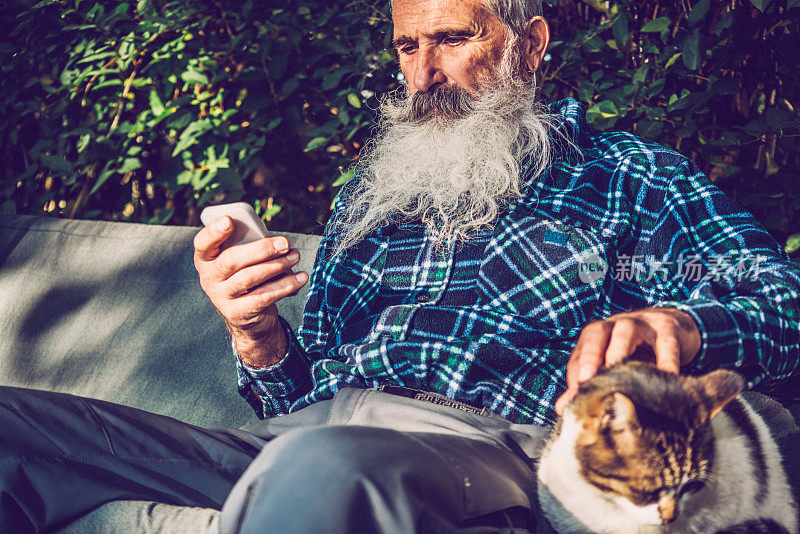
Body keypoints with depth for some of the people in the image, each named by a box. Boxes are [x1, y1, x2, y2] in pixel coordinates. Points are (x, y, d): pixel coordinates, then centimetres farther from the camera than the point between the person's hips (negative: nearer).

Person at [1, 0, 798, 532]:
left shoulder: (621, 174, 18)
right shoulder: (369, 195, 29)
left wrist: (674, 322, -19)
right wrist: (256, 337, 3)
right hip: (298, 445, 5)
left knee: (324, 467, -42)